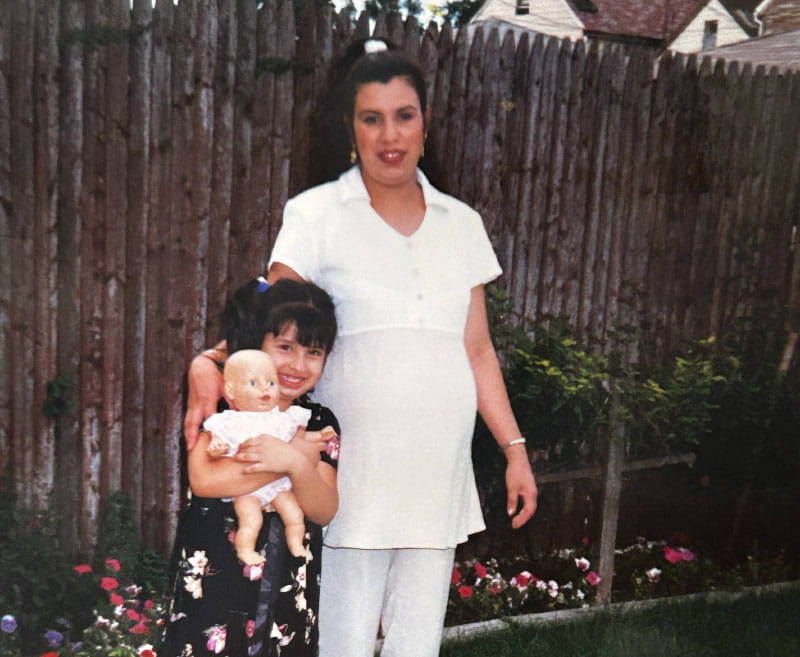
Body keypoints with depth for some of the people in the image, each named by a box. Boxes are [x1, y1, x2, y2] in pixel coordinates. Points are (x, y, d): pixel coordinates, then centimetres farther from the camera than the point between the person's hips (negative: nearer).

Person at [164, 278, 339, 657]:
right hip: (213, 580, -3)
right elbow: (203, 479, -22)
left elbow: (324, 511, -4)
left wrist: (296, 464, -24)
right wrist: (298, 456, -18)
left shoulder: (320, 424, 4)